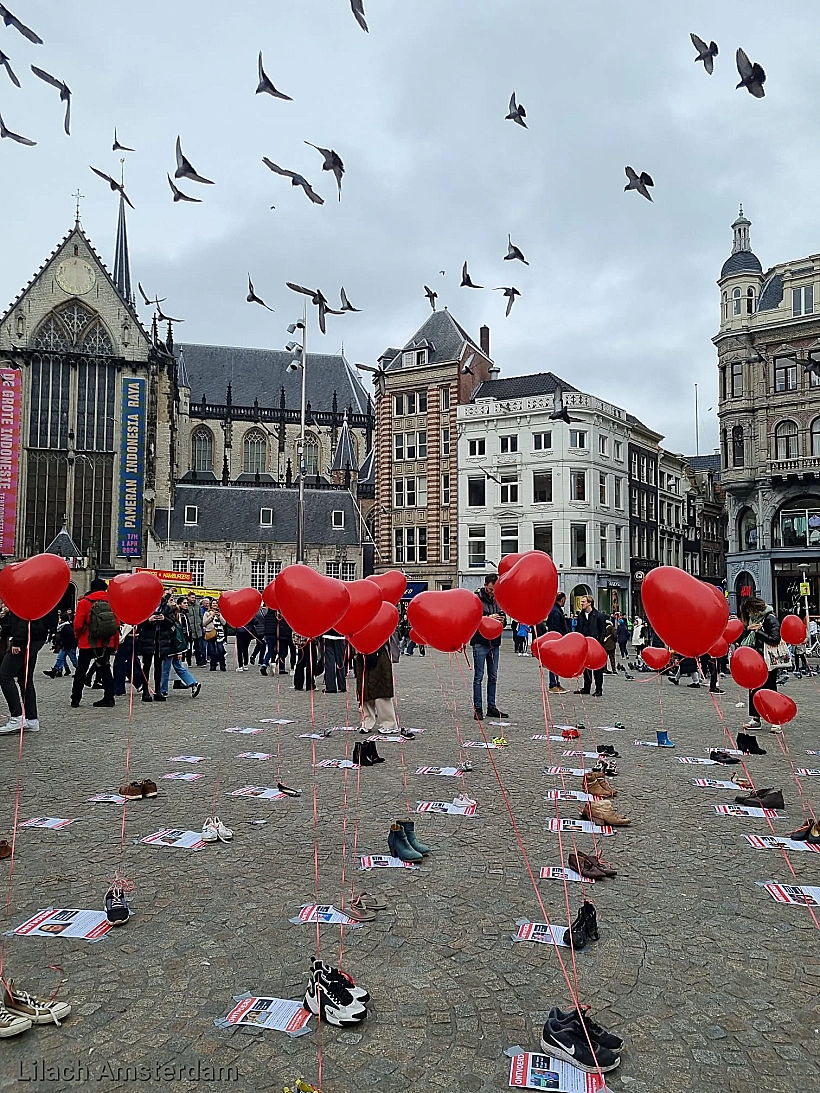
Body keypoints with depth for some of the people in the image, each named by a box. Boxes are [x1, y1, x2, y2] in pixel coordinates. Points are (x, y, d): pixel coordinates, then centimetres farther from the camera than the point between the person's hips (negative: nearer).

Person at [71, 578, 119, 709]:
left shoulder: (84, 602, -6)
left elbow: (78, 625, -10)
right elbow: (117, 625, 1)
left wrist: (78, 638, 10)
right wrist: (115, 644, 10)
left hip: (88, 643, -2)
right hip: (107, 644, 2)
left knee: (81, 670, 10)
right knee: (104, 669, 11)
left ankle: (75, 699, 14)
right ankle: (109, 697, 6)